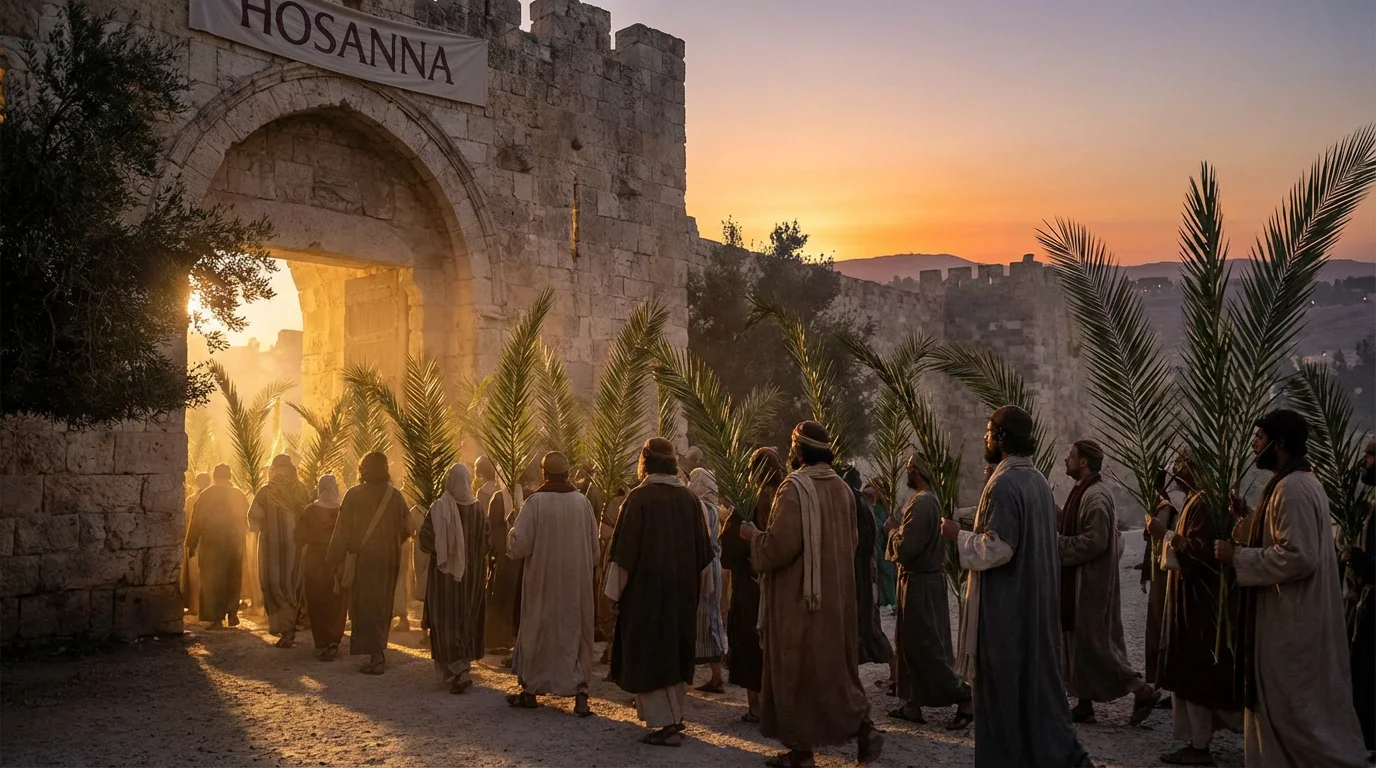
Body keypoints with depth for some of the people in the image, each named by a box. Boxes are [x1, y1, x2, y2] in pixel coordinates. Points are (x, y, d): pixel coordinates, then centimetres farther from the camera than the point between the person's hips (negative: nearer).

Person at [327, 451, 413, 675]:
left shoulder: (354, 495, -7)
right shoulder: (395, 495, -1)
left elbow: (343, 530, -7)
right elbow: (406, 528, 0)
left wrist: (335, 559, -2)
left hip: (363, 560, -3)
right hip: (389, 560, 3)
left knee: (366, 607, 1)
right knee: (383, 605, 16)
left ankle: (376, 657, -6)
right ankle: (379, 654, 24)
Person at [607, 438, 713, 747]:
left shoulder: (639, 497, -13)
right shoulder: (689, 498, 1)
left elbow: (625, 549, -13)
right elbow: (703, 549, 6)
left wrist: (617, 590, -4)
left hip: (647, 588, -5)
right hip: (683, 589, 5)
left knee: (649, 653, 3)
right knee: (675, 650, 18)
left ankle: (666, 724, 0)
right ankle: (675, 714, 26)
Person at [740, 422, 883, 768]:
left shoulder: (794, 488, -17)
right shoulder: (842, 489, 6)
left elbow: (780, 546, -21)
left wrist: (754, 535, -3)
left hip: (799, 598, -7)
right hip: (835, 595, 7)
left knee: (796, 670, 3)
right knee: (833, 667, 16)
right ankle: (864, 729, 10)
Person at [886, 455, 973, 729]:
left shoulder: (921, 504, -21)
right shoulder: (930, 500, 9)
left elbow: (904, 549, -23)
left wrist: (893, 533, -6)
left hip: (920, 584, -10)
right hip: (925, 579, 10)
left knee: (923, 646, -4)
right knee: (911, 644, 14)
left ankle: (964, 698, -1)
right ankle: (913, 704, 21)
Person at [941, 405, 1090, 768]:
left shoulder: (1004, 483, -20)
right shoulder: (1039, 480, 8)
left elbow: (997, 548, -23)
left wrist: (959, 536, -10)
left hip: (1005, 605, -8)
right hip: (1037, 599, 9)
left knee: (1002, 684, 3)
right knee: (1037, 676, 14)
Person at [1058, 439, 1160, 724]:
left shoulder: (1096, 496, -19)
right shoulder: (1085, 491, 12)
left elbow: (1095, 541, -24)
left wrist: (1057, 545, -18)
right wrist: (1056, 525, 7)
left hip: (1091, 583, -10)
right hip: (1079, 581, 10)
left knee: (1092, 642, -4)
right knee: (1079, 640, 12)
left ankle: (1142, 691, 7)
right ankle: (1084, 705, 19)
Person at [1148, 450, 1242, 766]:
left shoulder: (1203, 503, -18)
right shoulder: (1193, 501, 14)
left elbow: (1201, 551, -24)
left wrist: (1164, 534, -22)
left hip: (1199, 602, -10)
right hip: (1192, 599, 10)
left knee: (1195, 673, -3)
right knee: (1190, 672, 13)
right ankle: (1198, 740, 18)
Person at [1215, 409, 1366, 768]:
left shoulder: (1292, 489, -22)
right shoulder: (1300, 482, 12)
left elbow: (1298, 557, -28)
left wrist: (1237, 556, -20)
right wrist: (1250, 517, 10)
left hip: (1291, 621, -11)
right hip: (1293, 616, 11)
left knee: (1292, 707, -1)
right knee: (1293, 705, 18)